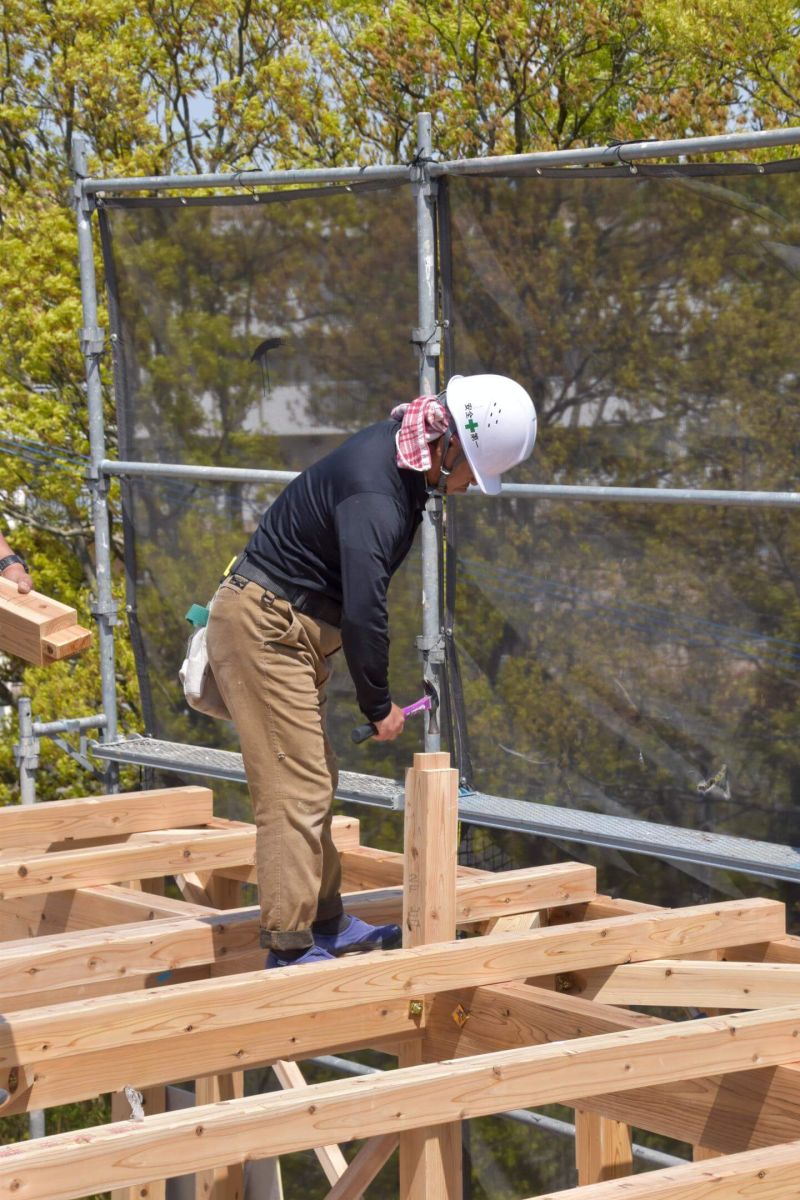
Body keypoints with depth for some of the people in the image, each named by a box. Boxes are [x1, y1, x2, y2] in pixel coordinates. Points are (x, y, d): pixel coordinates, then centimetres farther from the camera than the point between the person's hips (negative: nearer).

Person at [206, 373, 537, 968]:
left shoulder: (402, 458, 4)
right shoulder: (373, 493, -28)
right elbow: (365, 612, -26)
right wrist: (380, 706, -13)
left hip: (293, 628, 11)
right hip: (262, 626, -11)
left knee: (315, 780, 16)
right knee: (297, 788, -11)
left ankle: (326, 924, 25)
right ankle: (290, 948, -8)